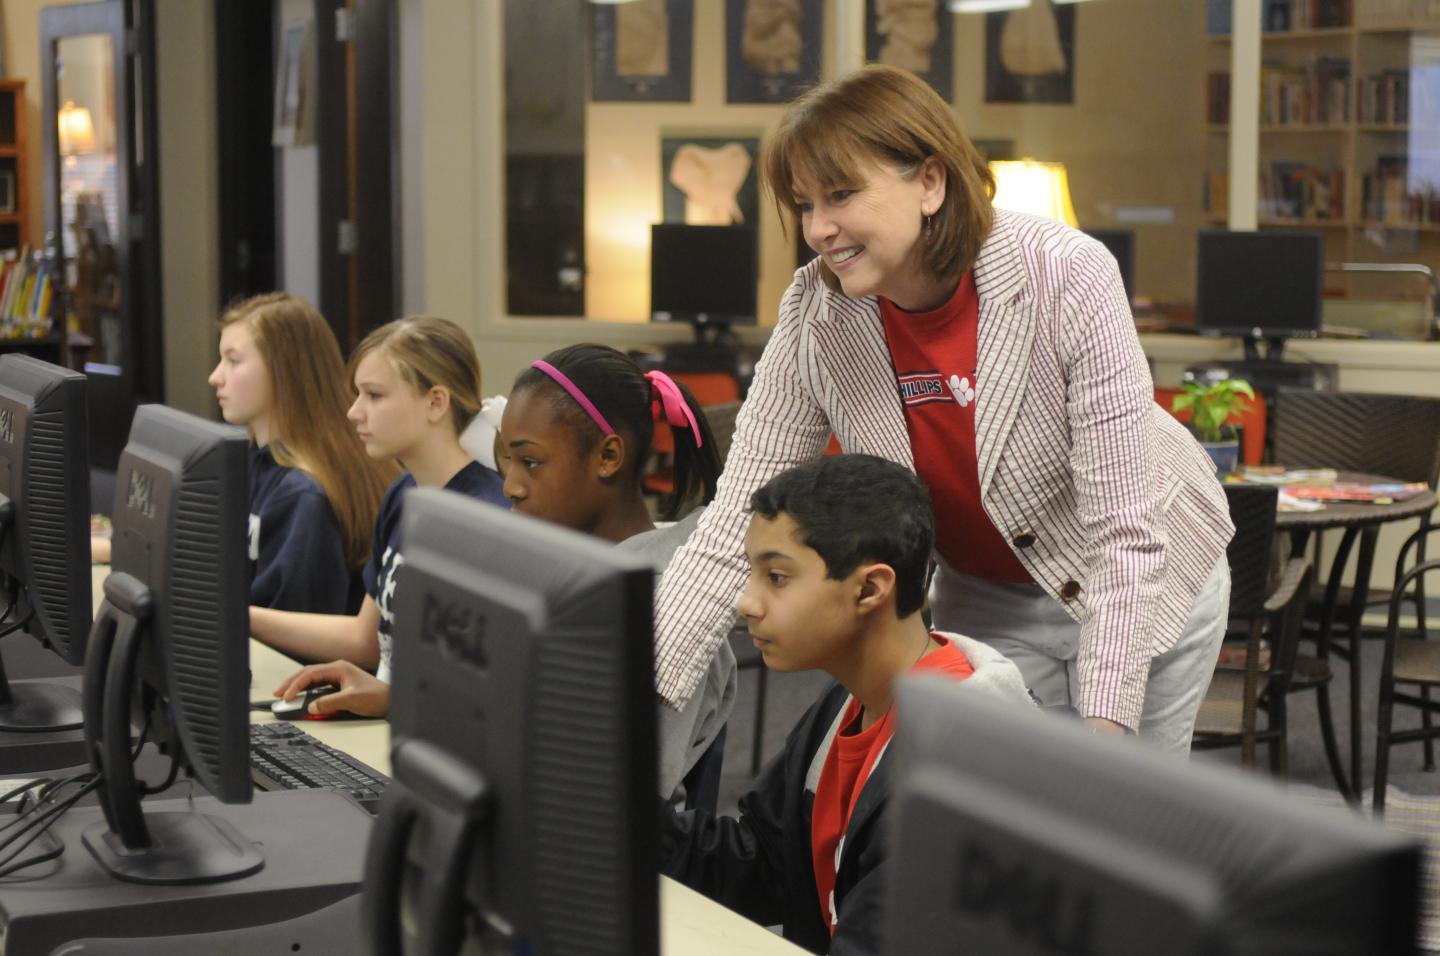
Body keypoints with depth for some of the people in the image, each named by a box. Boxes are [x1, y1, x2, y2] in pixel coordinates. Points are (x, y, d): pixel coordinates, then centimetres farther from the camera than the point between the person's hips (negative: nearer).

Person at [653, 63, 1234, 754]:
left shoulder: (1066, 276, -28)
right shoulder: (815, 317, -18)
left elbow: (1126, 533, -28)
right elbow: (731, 535, -17)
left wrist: (1104, 730, -33)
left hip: (1145, 586, -2)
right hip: (986, 602, 3)